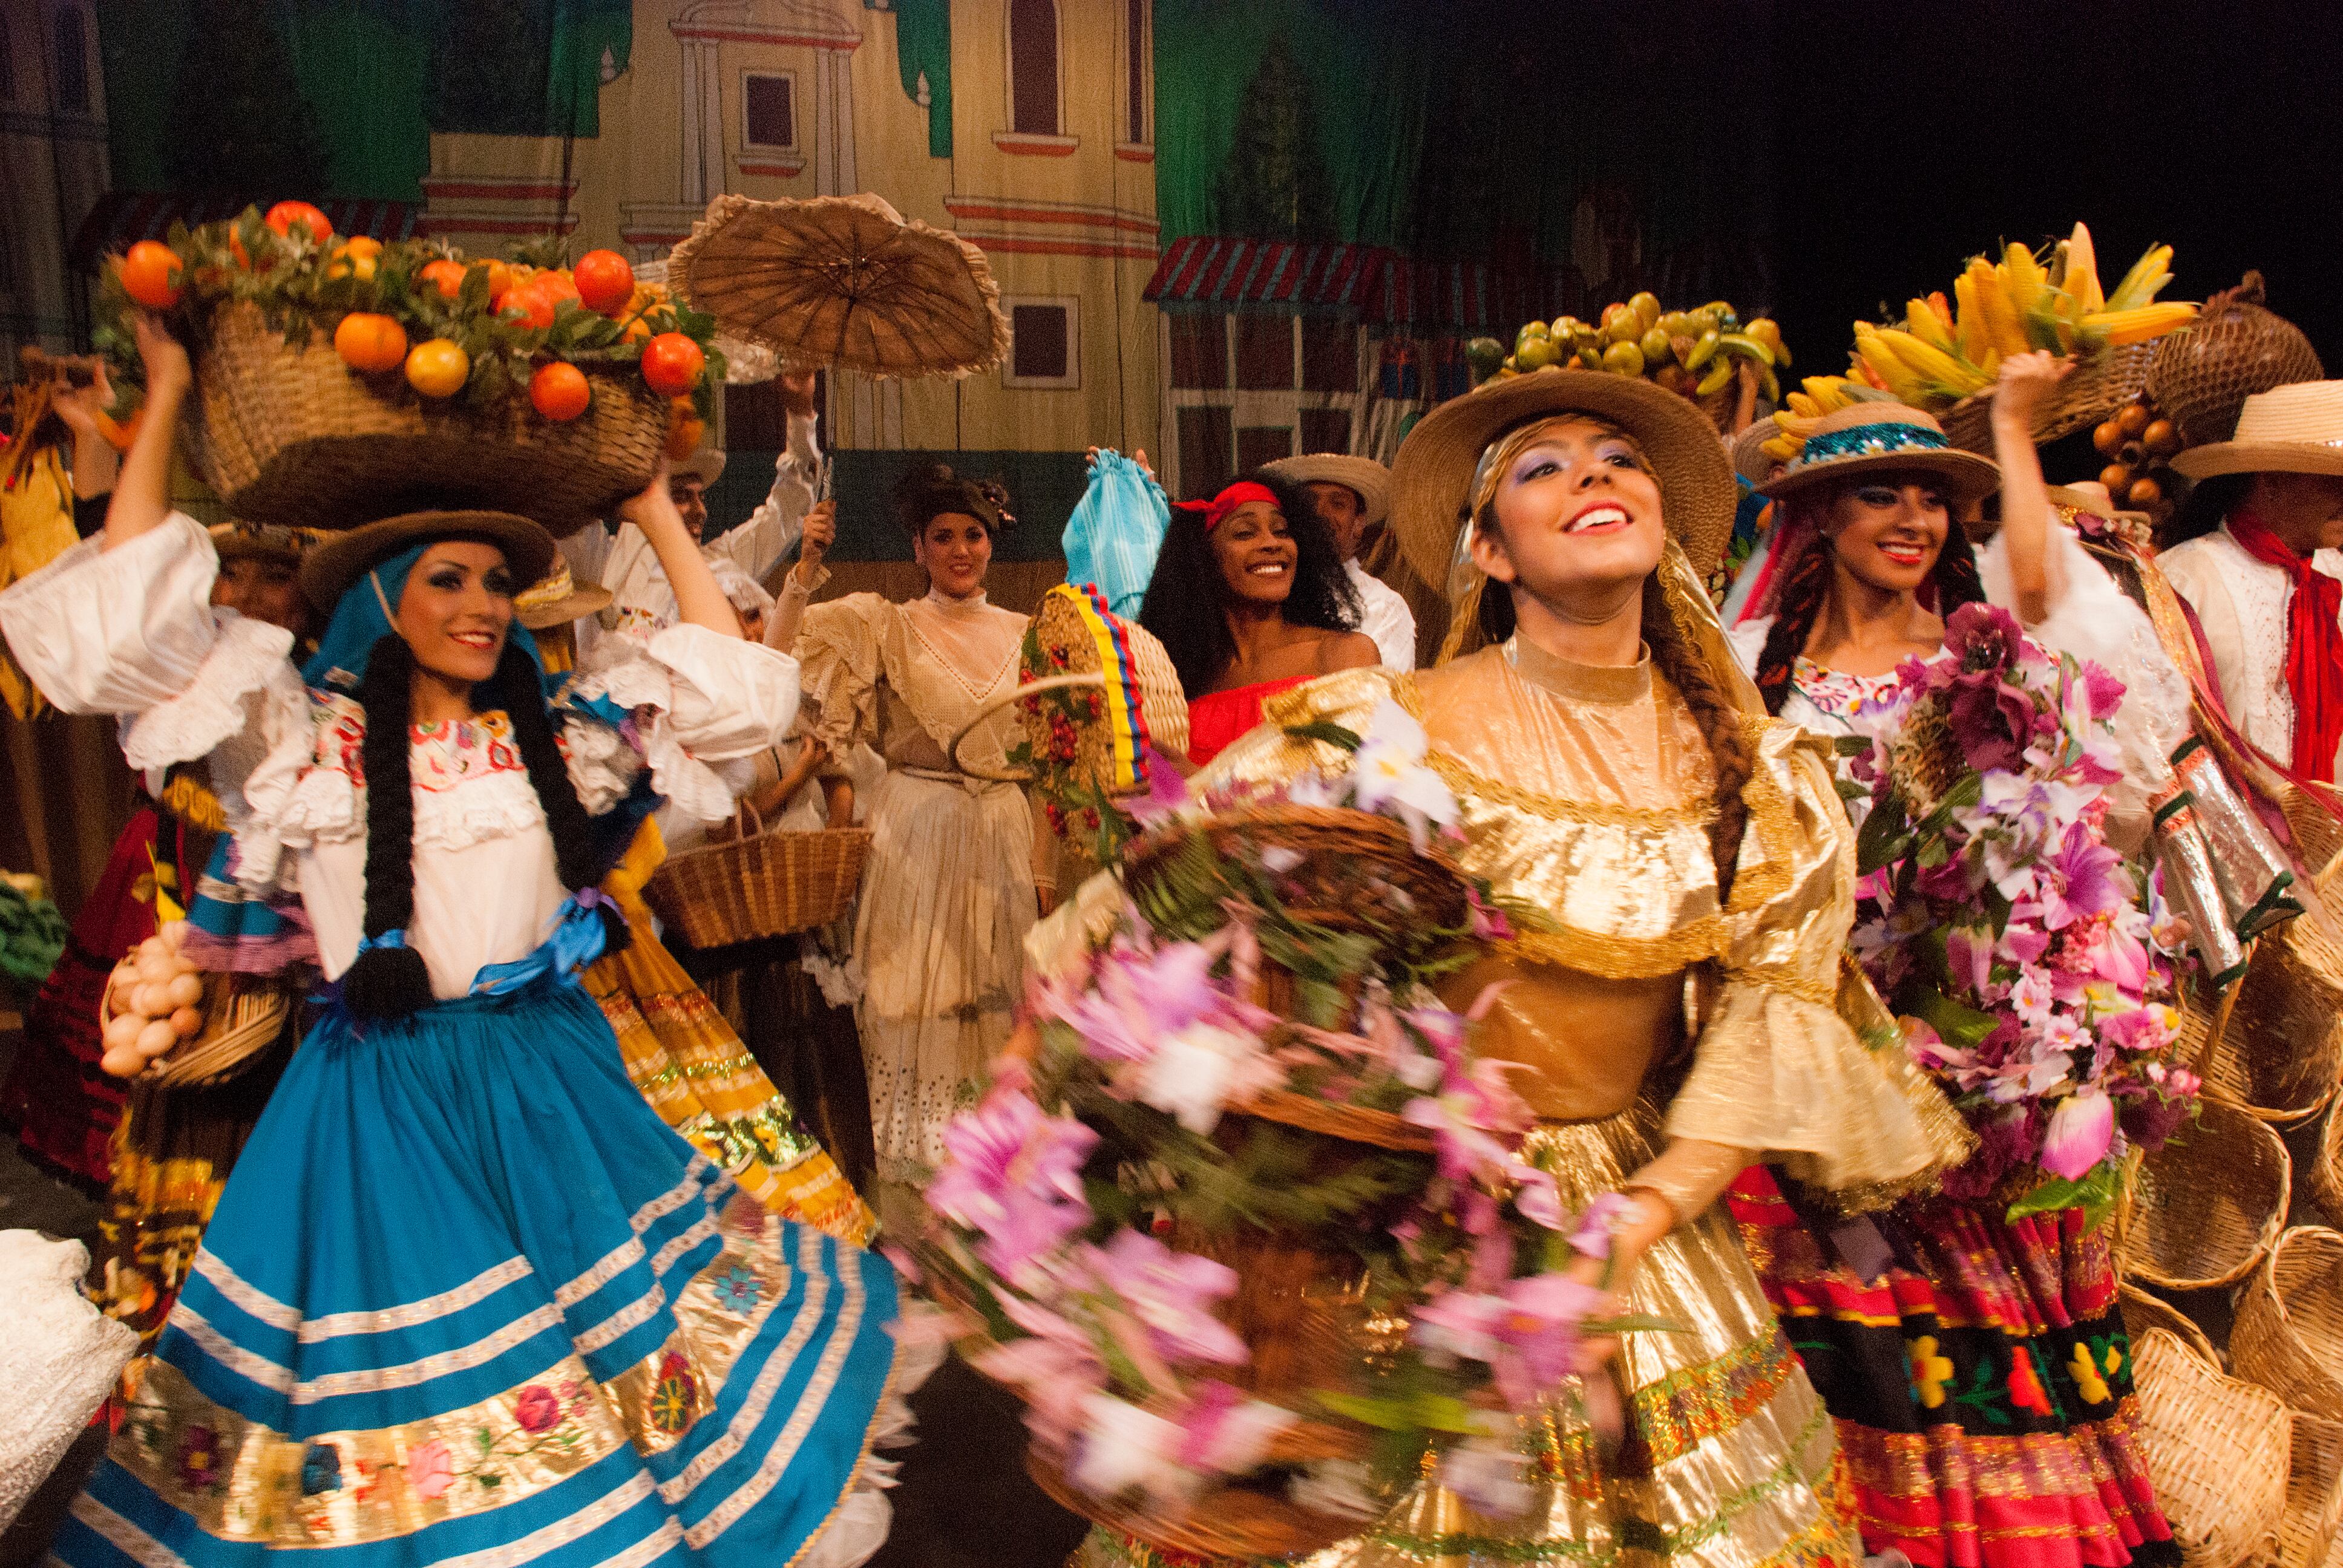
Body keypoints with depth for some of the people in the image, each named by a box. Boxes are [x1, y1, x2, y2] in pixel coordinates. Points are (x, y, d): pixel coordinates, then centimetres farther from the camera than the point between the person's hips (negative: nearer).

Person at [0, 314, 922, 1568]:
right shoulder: (306, 730, -1)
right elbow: (117, 628, -9)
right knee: (397, 1382, 8)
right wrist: (163, 405, -6)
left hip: (547, 1080, 3)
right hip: (376, 1095, -2)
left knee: (613, 1323, 11)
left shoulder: (555, 733, 5)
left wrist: (660, 522, 4)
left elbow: (736, 693, 2)